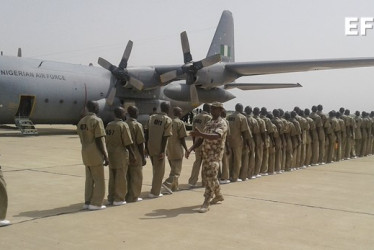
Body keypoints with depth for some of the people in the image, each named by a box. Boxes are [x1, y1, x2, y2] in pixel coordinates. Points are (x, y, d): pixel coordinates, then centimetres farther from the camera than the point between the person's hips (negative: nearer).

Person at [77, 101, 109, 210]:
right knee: (99, 180, 2)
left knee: (89, 179, 14)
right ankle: (96, 203, 3)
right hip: (95, 154, -8)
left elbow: (82, 140, 13)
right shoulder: (97, 121, -14)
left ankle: (87, 202, 15)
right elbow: (99, 141, -17)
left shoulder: (81, 121, 10)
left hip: (85, 153, 8)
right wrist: (105, 156, -13)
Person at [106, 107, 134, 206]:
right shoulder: (123, 125, -11)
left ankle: (111, 198, 20)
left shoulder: (109, 125, 9)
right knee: (121, 177, 2)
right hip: (121, 154, -7)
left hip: (111, 154, 7)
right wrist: (132, 155, -6)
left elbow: (107, 141, 11)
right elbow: (127, 143, -14)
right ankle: (119, 199, 6)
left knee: (112, 177, 14)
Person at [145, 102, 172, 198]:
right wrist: (162, 151, -12)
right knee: (159, 170, 6)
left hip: (150, 146, 5)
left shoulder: (152, 117, 8)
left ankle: (155, 190, 29)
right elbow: (165, 136, -13)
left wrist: (147, 147, 12)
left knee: (155, 169, 20)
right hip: (159, 148, -5)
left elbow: (147, 132, 6)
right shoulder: (168, 120, -7)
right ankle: (155, 192, 6)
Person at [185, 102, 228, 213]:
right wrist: (190, 149, 1)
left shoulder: (222, 123, -11)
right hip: (206, 153, 8)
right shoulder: (208, 123, 15)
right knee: (210, 176, 17)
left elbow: (216, 136, -31)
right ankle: (218, 196, 36)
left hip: (215, 154, -8)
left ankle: (206, 203, -10)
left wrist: (200, 133, -43)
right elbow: (201, 139, 15)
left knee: (211, 177, -11)